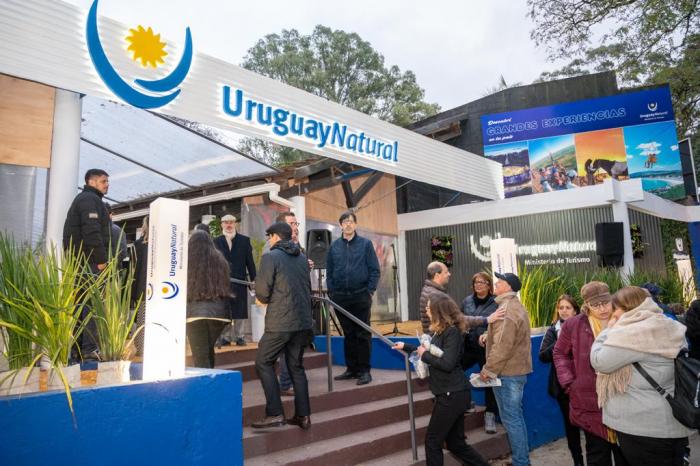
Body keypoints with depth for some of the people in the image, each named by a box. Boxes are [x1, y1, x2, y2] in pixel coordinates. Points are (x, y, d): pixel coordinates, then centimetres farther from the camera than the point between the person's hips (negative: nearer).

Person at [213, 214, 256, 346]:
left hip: (240, 280, 0)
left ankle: (239, 336, 14)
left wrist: (253, 278, 2)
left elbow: (250, 261, 6)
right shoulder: (216, 241, 8)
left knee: (239, 310, 4)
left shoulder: (244, 240, 8)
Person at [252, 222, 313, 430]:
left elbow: (262, 292, -9)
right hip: (303, 321, 6)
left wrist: (267, 300, 12)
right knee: (296, 366, 15)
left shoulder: (270, 257, -7)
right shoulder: (302, 258, 12)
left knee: (264, 364, 7)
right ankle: (303, 415, 16)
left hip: (280, 323, -6)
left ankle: (275, 414, 1)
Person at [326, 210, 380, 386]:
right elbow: (329, 272, 9)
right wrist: (331, 293, 1)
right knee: (348, 335, 11)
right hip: (341, 297, 3)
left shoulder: (365, 244, 1)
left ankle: (364, 371, 9)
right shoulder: (334, 246, 8)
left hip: (361, 296, -2)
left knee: (363, 334, 1)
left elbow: (375, 270, -1)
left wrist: (370, 291, -8)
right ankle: (351, 368, 22)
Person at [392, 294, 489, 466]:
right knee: (456, 443, 16)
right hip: (451, 393, 9)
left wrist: (425, 355, -13)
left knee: (433, 441, 3)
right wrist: (406, 346, 26)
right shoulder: (442, 330, 11)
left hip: (452, 394, -9)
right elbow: (432, 353, 22)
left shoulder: (452, 332, -18)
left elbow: (447, 363, -26)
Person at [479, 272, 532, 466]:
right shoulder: (515, 305, 15)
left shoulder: (506, 309, -19)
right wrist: (489, 334, 12)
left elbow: (503, 346, -24)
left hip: (507, 372, -10)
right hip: (517, 369, 10)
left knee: (510, 418, -2)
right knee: (516, 416, 18)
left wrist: (489, 370, -18)